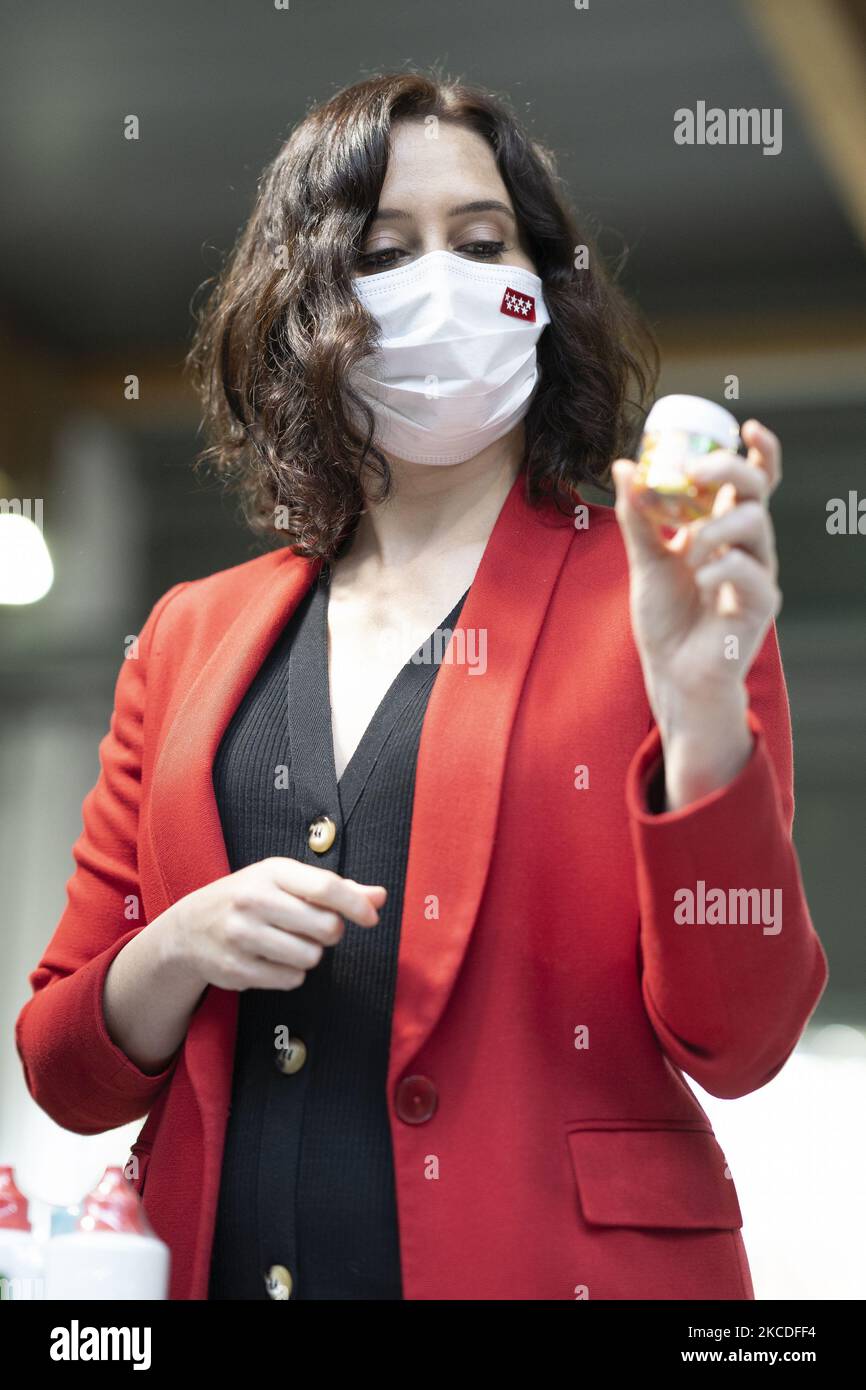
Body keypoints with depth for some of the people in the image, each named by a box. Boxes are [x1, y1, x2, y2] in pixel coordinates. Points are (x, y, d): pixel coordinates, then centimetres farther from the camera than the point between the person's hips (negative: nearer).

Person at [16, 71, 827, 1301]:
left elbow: (735, 1045, -11)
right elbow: (66, 1070, 9)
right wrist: (182, 950, -11)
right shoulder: (193, 637, 7)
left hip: (551, 1256, -3)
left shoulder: (650, 597, -2)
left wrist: (699, 694, -23)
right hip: (229, 1259, 3)